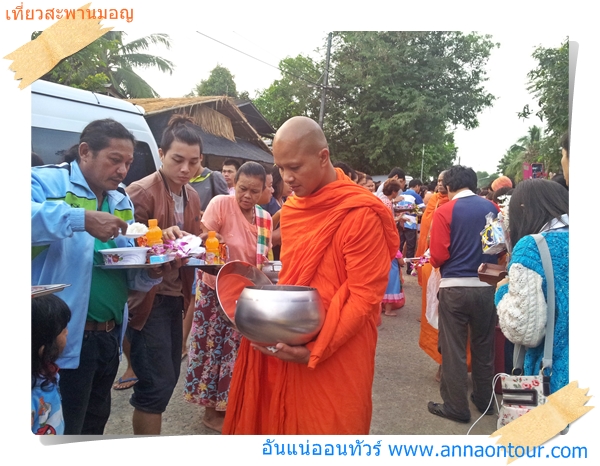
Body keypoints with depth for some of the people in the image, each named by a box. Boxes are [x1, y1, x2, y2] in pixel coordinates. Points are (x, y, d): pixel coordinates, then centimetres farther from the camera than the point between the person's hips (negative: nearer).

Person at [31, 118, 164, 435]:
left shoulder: (123, 202, 13)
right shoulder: (47, 181, -9)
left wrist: (150, 273, -6)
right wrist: (82, 219, -34)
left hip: (109, 337, 7)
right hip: (64, 340, -7)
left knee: (94, 425, 23)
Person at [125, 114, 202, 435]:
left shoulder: (192, 196, 8)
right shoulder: (142, 192, -16)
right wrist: (161, 239, -33)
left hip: (174, 297, 8)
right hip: (147, 298, -8)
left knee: (168, 377, 17)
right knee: (158, 382, -5)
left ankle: (145, 431, 36)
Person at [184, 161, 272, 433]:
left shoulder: (265, 218, 1)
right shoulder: (220, 204, -15)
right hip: (217, 290, -5)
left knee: (237, 348, 14)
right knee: (215, 347, 6)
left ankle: (229, 403, 32)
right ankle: (212, 409, 23)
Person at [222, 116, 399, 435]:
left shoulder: (360, 214, -16)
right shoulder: (291, 208, 8)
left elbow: (365, 296, -17)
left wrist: (316, 351, -19)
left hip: (335, 358, -6)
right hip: (286, 348, 7)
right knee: (279, 425, 17)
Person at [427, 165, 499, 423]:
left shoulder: (444, 211, -8)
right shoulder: (492, 208, 4)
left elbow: (438, 256, -12)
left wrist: (436, 260, 10)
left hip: (455, 287, -4)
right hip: (486, 286, 5)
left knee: (453, 348, 7)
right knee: (483, 345, 18)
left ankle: (456, 406, 16)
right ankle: (484, 399, 32)